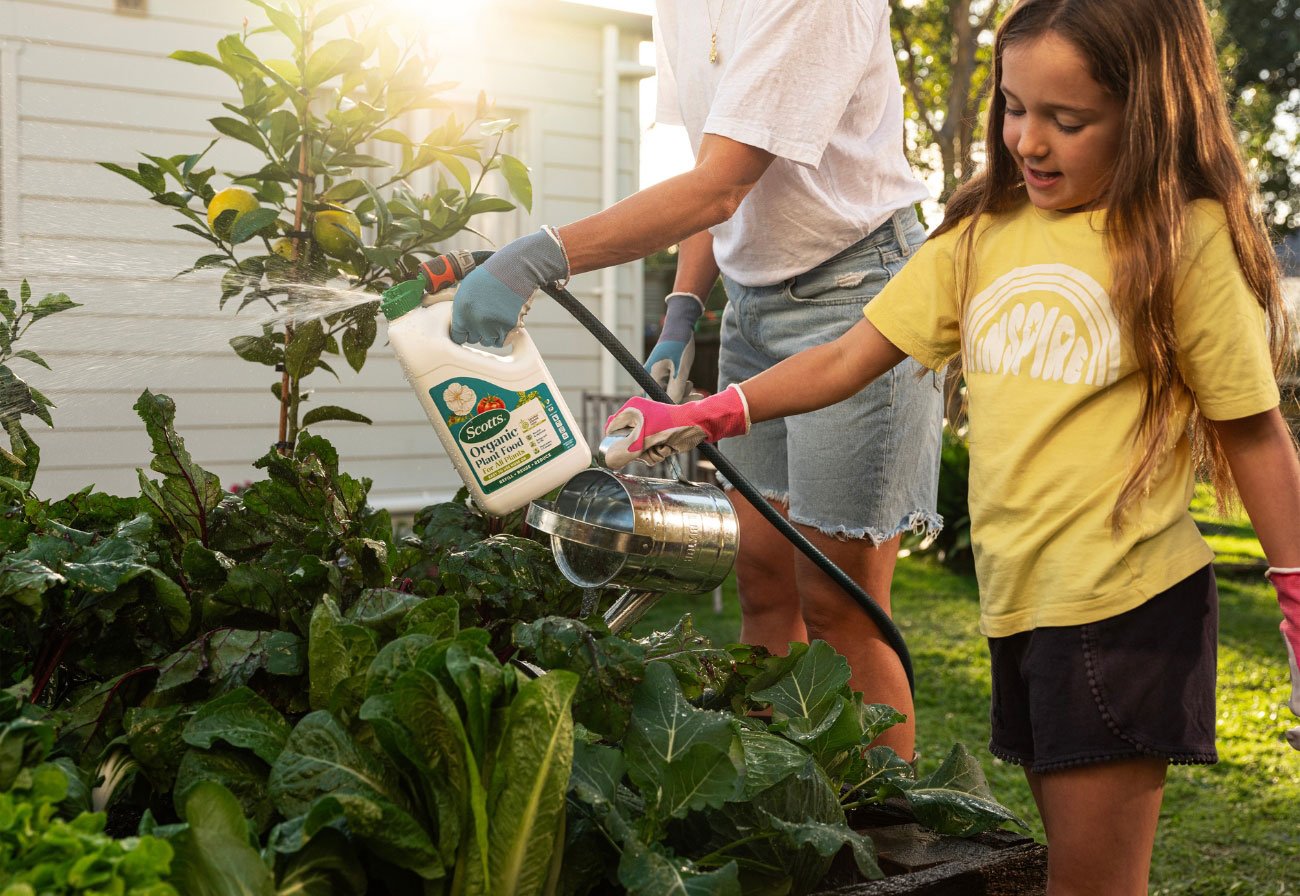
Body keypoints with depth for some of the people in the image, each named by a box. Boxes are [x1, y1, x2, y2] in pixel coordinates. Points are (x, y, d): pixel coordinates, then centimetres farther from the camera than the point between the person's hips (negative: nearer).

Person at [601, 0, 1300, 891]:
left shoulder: (1188, 239, -6)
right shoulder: (980, 237, 9)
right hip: (1018, 600, 5)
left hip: (1125, 603, -5)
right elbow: (849, 358, 7)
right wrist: (702, 416, -1)